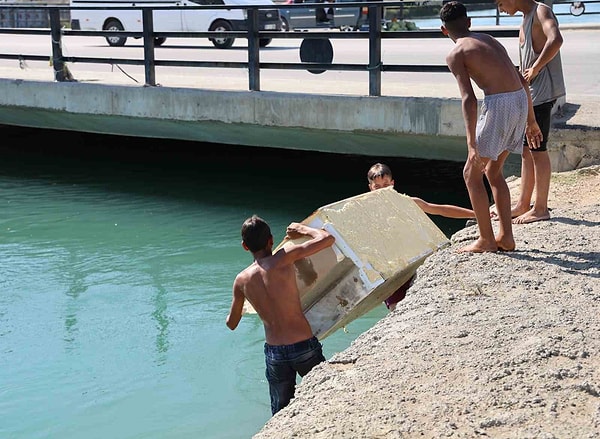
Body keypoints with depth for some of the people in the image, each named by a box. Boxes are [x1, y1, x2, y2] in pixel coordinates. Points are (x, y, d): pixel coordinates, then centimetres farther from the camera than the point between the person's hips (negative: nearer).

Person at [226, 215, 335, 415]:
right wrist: (302, 229, 8)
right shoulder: (283, 259, -12)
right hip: (305, 347, -3)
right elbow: (327, 239, -10)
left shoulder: (242, 280, 1)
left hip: (274, 353, 3)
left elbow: (231, 324, 13)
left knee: (281, 411, 19)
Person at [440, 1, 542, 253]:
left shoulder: (455, 54, -1)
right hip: (520, 101, 8)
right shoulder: (490, 41, 22)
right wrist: (531, 120, 28)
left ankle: (486, 240, 10)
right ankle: (506, 237, 21)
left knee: (472, 173, 7)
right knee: (493, 171, 21)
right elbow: (522, 81, 21)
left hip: (498, 105, -7)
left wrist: (472, 144, -18)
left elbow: (469, 99, -14)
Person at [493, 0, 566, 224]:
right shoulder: (526, 20, 19)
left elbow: (555, 40, -30)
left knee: (537, 150, -5)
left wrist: (534, 69, -23)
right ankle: (523, 205, 21)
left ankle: (540, 208, 2)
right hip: (529, 92, 10)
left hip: (542, 91, -10)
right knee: (526, 150, 13)